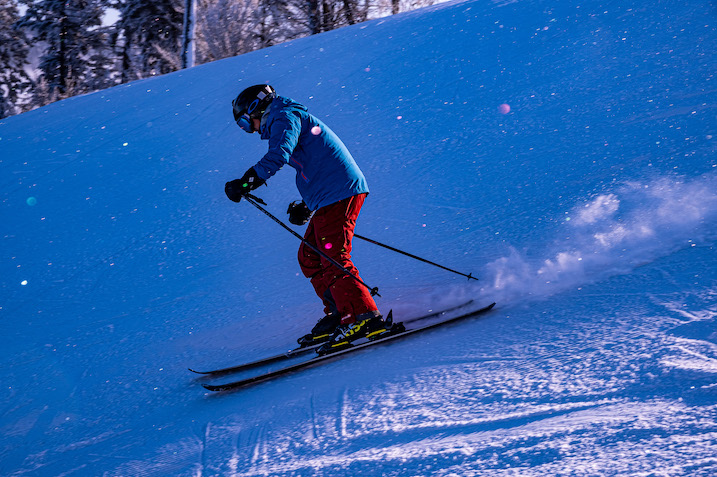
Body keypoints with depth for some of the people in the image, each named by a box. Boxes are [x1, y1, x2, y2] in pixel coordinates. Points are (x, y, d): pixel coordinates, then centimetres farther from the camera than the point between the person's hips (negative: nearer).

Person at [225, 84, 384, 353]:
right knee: (310, 258, 12)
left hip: (338, 194, -10)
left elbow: (279, 154, -23)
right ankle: (338, 315, 13)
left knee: (333, 261, -12)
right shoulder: (287, 121, 29)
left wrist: (246, 182, -29)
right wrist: (306, 207, 27)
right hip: (329, 198, 10)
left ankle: (365, 318, -14)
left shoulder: (285, 116, -2)